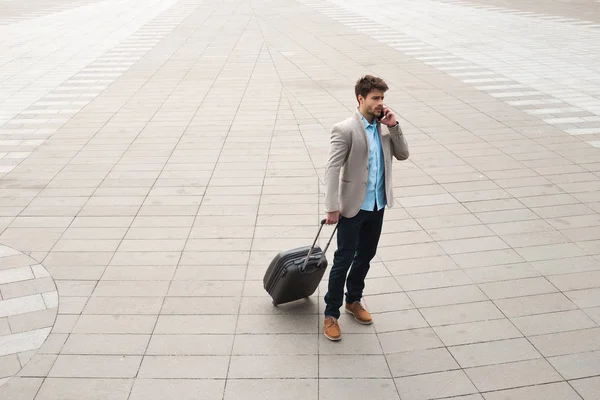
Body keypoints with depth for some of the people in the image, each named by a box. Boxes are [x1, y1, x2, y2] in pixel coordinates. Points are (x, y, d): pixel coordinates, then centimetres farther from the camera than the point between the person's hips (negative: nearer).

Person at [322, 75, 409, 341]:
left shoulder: (384, 127, 4)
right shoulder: (345, 129, -16)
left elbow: (403, 154, 6)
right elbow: (332, 169, -19)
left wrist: (394, 127, -7)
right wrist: (332, 208, -23)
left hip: (378, 206, 7)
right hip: (353, 208, -6)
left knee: (366, 256, 18)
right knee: (344, 260, 1)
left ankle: (353, 300, 38)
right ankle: (331, 314, 13)